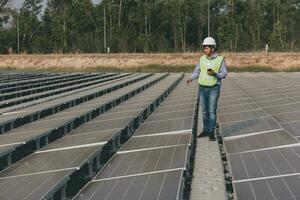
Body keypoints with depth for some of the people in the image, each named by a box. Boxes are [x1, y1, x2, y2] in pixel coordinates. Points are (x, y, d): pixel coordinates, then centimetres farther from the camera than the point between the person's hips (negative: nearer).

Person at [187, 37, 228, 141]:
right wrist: (191, 79, -15)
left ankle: (212, 133, 5)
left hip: (214, 89, -4)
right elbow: (197, 72, 5)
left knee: (212, 110, -4)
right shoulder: (202, 58, 3)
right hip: (202, 88, 4)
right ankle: (206, 130, 23)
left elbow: (224, 74, -8)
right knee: (204, 110, 11)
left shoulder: (220, 59, -8)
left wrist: (215, 74, -27)